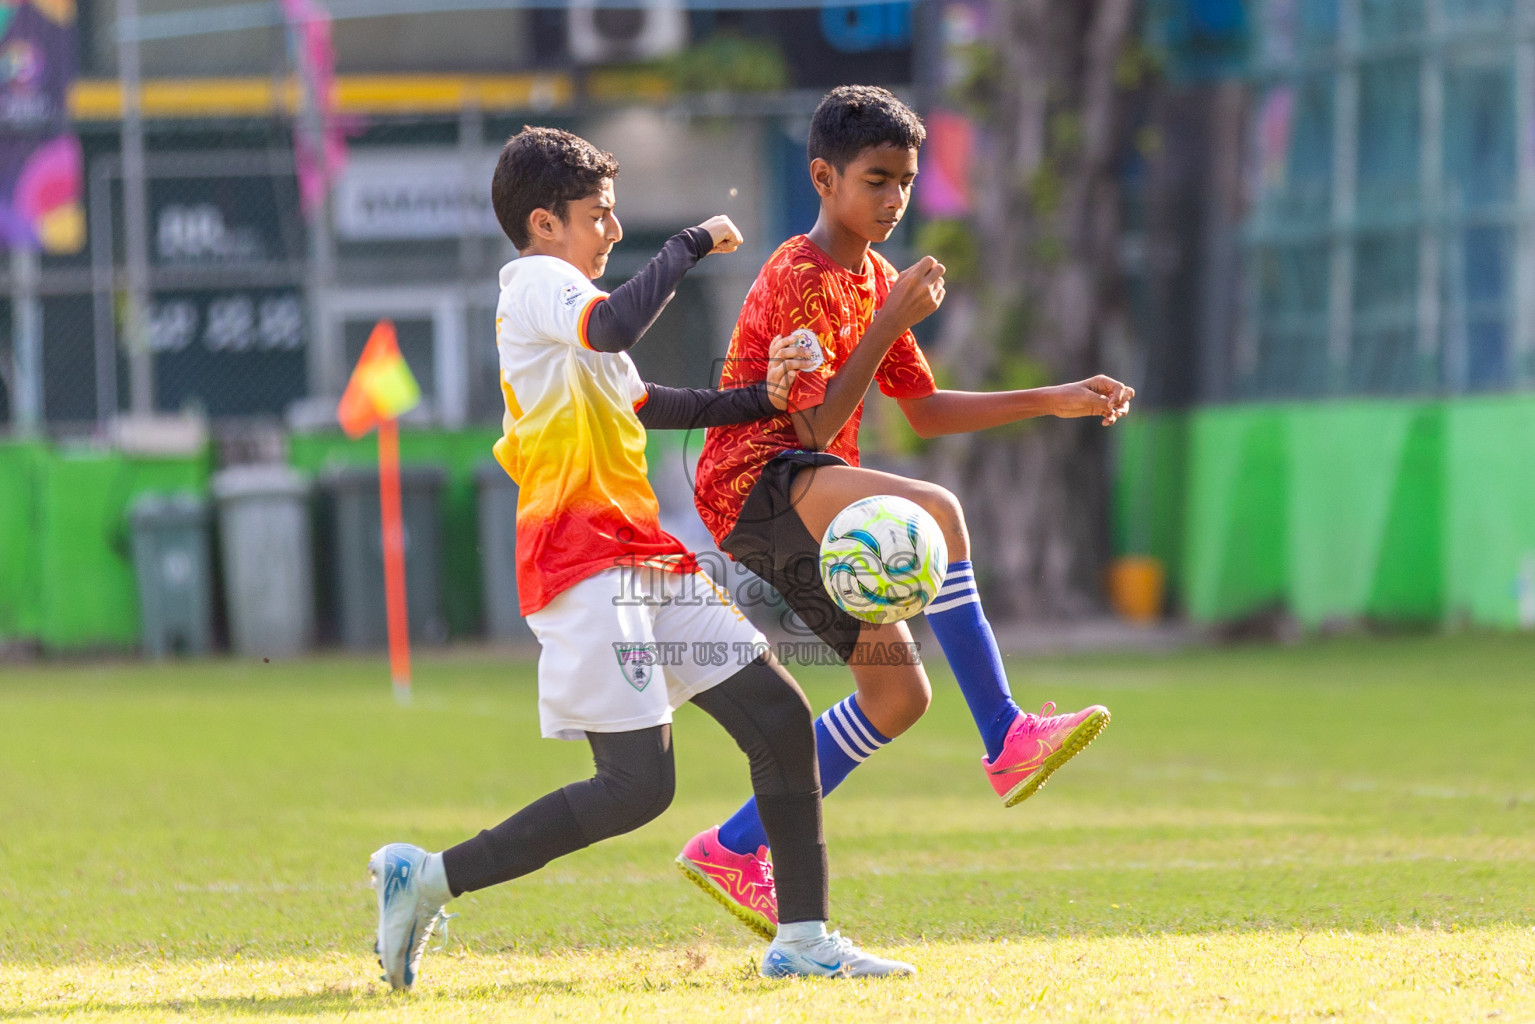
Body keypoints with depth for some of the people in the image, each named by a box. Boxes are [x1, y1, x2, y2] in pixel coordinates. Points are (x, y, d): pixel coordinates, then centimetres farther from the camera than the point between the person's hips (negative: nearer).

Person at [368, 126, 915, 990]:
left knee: (779, 716, 7)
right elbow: (615, 327, -29)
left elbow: (645, 405, 32)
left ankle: (804, 938, 12)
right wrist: (692, 246, -16)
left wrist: (761, 400, 21)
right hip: (584, 559, -10)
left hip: (643, 556, 10)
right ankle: (428, 879, -9)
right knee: (638, 787, -15)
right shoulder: (537, 284, -8)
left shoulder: (557, 297, 23)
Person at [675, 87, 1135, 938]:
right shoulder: (796, 278, -13)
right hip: (753, 485, -10)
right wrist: (893, 319, -22)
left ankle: (733, 852, 13)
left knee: (898, 695, 5)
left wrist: (1053, 402, 15)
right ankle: (1006, 744, -33)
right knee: (935, 511, -33)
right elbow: (818, 427, -21)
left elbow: (924, 412, 21)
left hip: (803, 514, 10)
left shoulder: (874, 280, 16)